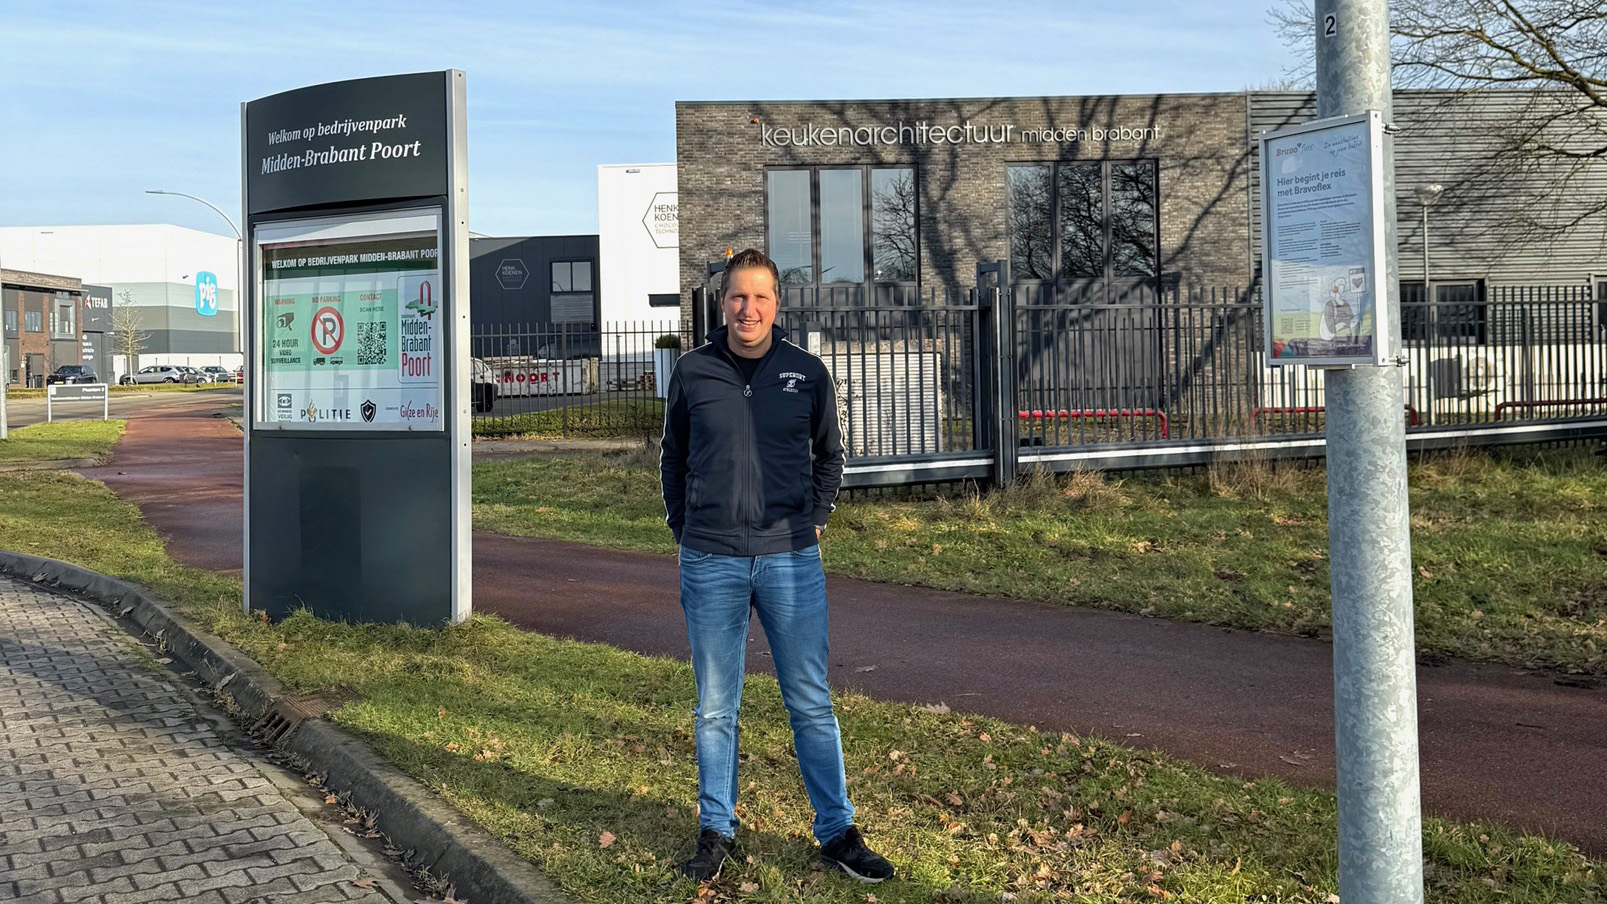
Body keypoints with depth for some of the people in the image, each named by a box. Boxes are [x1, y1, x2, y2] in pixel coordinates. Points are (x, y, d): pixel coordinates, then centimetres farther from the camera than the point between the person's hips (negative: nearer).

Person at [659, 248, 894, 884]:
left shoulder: (807, 372, 3)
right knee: (715, 707, 9)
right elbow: (673, 459, 15)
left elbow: (829, 454, 17)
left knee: (811, 704, 4)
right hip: (710, 563, 0)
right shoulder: (692, 373, 2)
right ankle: (717, 832, 22)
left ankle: (837, 832, 15)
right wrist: (683, 529, 9)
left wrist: (815, 519, 7)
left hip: (790, 558, 0)